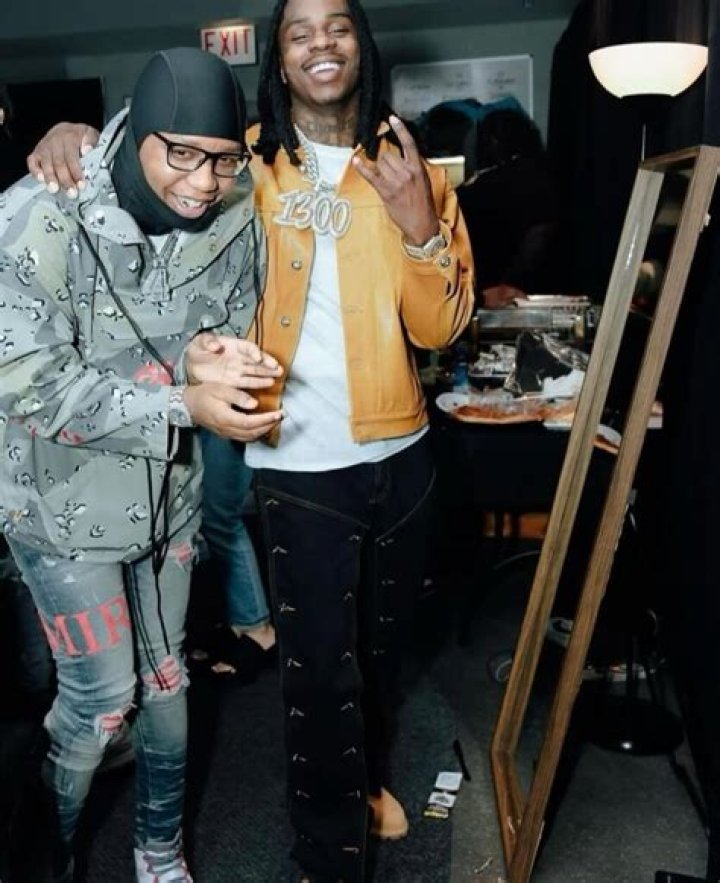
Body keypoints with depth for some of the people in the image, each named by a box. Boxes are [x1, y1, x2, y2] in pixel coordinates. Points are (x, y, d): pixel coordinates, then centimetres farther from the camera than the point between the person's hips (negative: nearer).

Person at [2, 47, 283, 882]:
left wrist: (212, 353, -22)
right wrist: (186, 404, -28)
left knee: (165, 682, 17)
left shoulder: (235, 222, -9)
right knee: (101, 698, 4)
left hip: (168, 492, 4)